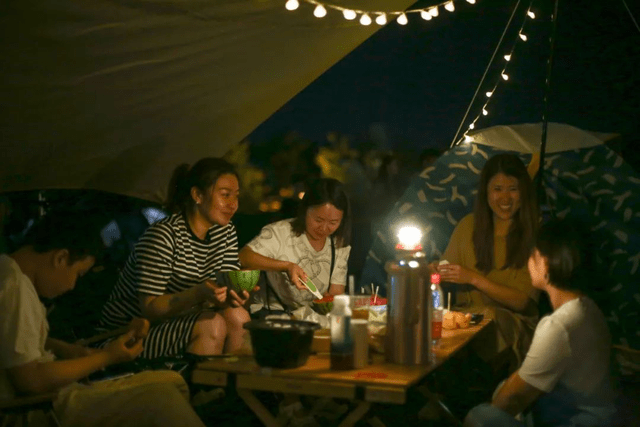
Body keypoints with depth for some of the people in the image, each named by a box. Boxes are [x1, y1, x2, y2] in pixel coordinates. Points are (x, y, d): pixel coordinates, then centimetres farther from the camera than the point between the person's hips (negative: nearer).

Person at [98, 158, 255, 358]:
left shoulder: (226, 232, 3)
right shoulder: (162, 236, -21)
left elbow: (226, 288, -2)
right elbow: (149, 308, -22)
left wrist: (233, 295, -27)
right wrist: (198, 293, -38)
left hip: (179, 320, 7)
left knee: (237, 316, -19)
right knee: (211, 324, -29)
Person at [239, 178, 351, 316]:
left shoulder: (340, 245, 5)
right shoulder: (280, 232, -11)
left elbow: (335, 293, 4)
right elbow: (244, 256, -23)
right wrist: (286, 266, -30)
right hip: (270, 312, -5)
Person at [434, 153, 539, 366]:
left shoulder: (534, 235, -3)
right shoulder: (469, 225, 9)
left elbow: (521, 301, -7)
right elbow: (445, 272, 17)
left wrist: (474, 279, -15)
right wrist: (433, 271, -6)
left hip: (513, 326, -3)